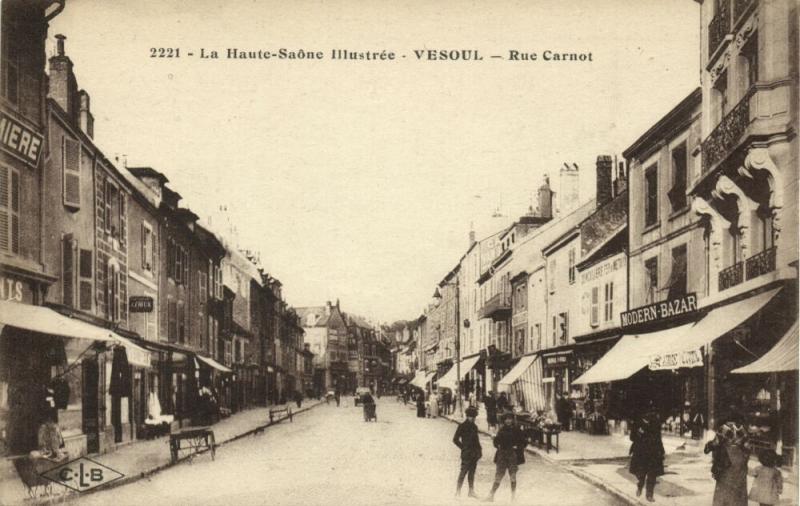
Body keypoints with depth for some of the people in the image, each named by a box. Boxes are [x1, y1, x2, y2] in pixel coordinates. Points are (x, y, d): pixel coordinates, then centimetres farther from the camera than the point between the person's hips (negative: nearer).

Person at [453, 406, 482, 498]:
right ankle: (458, 491, -6)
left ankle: (471, 491, 16)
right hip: (466, 453, -7)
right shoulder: (462, 426, -7)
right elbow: (455, 439, -6)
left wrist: (479, 450, 12)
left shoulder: (474, 426, 14)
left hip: (475, 453, 7)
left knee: (472, 472, 10)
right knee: (463, 471, -8)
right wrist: (463, 447, -8)